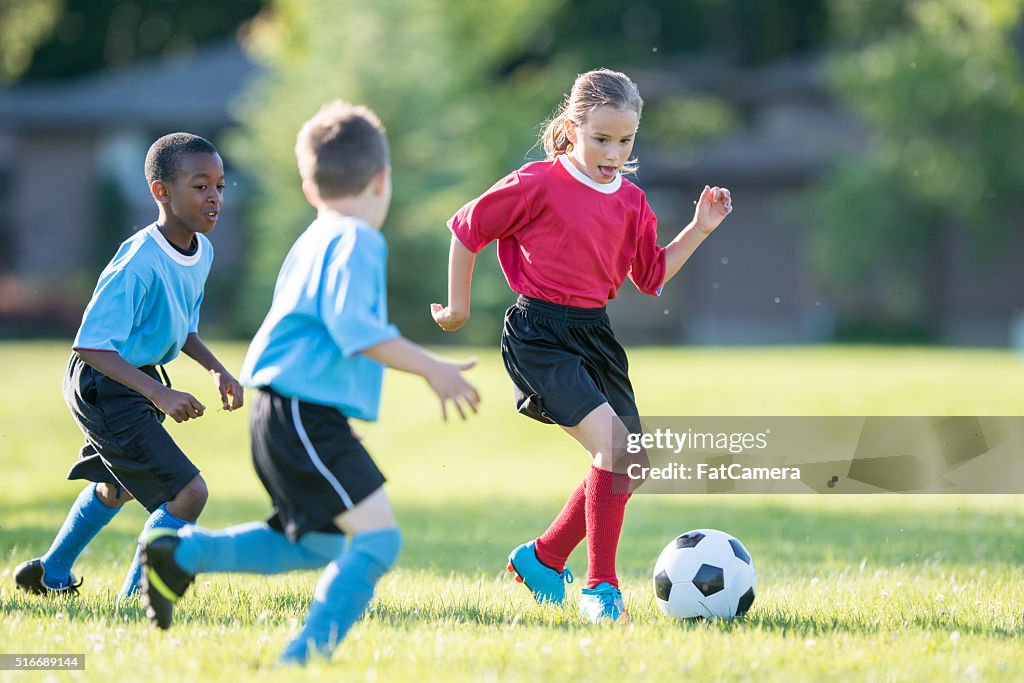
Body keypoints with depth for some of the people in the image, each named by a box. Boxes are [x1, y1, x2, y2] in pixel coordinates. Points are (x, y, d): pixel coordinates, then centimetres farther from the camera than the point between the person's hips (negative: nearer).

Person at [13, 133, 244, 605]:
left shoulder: (202, 251, -1)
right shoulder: (138, 265, -29)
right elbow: (91, 346, -29)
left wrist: (216, 370, 1)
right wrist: (160, 395, -36)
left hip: (140, 381, 10)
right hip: (103, 388, -10)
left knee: (117, 487, 31)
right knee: (188, 493, -16)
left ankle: (51, 574, 53)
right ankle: (133, 601, 2)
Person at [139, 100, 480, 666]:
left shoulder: (312, 242, 18)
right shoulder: (358, 241, -12)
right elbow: (351, 325, -24)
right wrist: (430, 369, -23)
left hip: (281, 417, 10)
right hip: (308, 416, -10)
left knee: (316, 545, 23)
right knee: (377, 538, -14)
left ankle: (180, 554, 23)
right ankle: (303, 657, -21)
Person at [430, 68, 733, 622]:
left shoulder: (631, 203, 9)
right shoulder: (539, 184, -10)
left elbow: (652, 275, 18)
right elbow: (467, 229, -1)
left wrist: (700, 229, 7)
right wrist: (458, 305, 4)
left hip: (594, 333, 8)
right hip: (539, 333, -8)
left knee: (631, 465, 8)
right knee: (612, 443, -22)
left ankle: (543, 557, 27)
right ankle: (600, 587, -14)